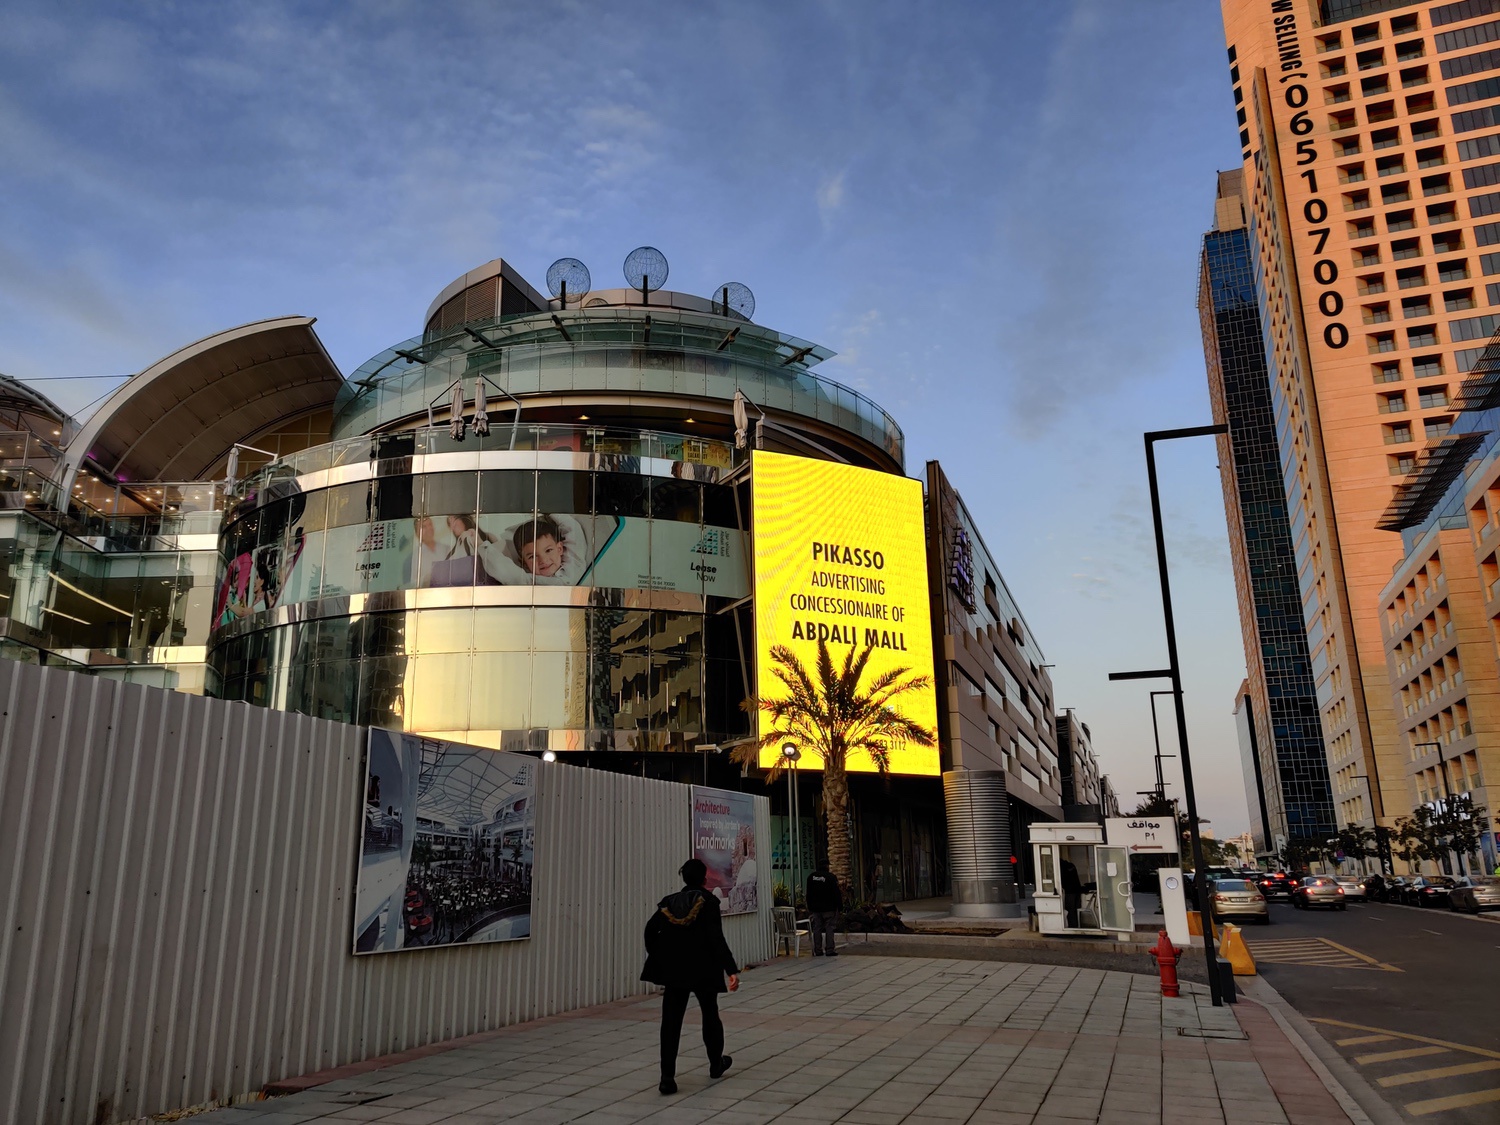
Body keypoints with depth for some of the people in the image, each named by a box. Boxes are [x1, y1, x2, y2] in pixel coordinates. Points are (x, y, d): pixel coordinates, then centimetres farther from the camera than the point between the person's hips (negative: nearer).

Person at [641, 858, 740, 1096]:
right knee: (710, 1015, 19)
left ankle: (667, 1078, -6)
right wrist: (731, 970, -21)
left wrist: (657, 958, 11)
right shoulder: (708, 902, -9)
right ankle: (716, 1063, 36)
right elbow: (716, 938, -18)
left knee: (671, 1022, 2)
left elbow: (651, 930, -3)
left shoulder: (669, 902, 3)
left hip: (674, 971, 2)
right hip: (703, 969, -2)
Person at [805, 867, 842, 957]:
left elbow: (808, 894, 11)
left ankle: (817, 951, 7)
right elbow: (836, 893, -9)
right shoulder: (831, 877, -9)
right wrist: (840, 906, -1)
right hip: (828, 908, -4)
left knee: (816, 929, 6)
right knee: (829, 929, 0)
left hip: (815, 909, 4)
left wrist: (810, 907, 17)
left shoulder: (811, 877, 4)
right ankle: (830, 950, -1)